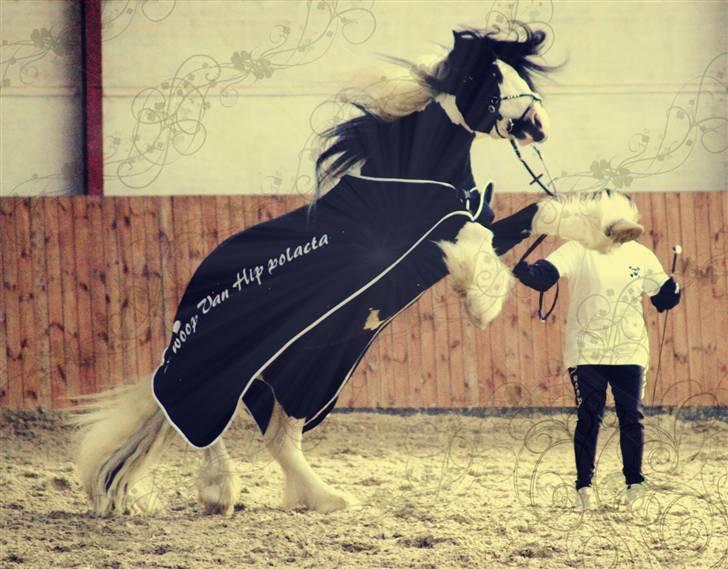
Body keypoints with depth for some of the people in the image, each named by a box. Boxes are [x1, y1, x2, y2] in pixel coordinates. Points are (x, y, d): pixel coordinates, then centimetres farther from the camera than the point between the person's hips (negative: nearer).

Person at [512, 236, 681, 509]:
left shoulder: (640, 255, 4)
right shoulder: (577, 251, -6)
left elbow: (662, 299, 9)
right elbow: (544, 276, -20)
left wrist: (672, 291, -14)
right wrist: (525, 271, -41)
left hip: (630, 353, 2)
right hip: (587, 352, -2)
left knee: (632, 417, 1)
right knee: (589, 418, -3)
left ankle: (635, 484, 13)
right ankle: (584, 486, 5)